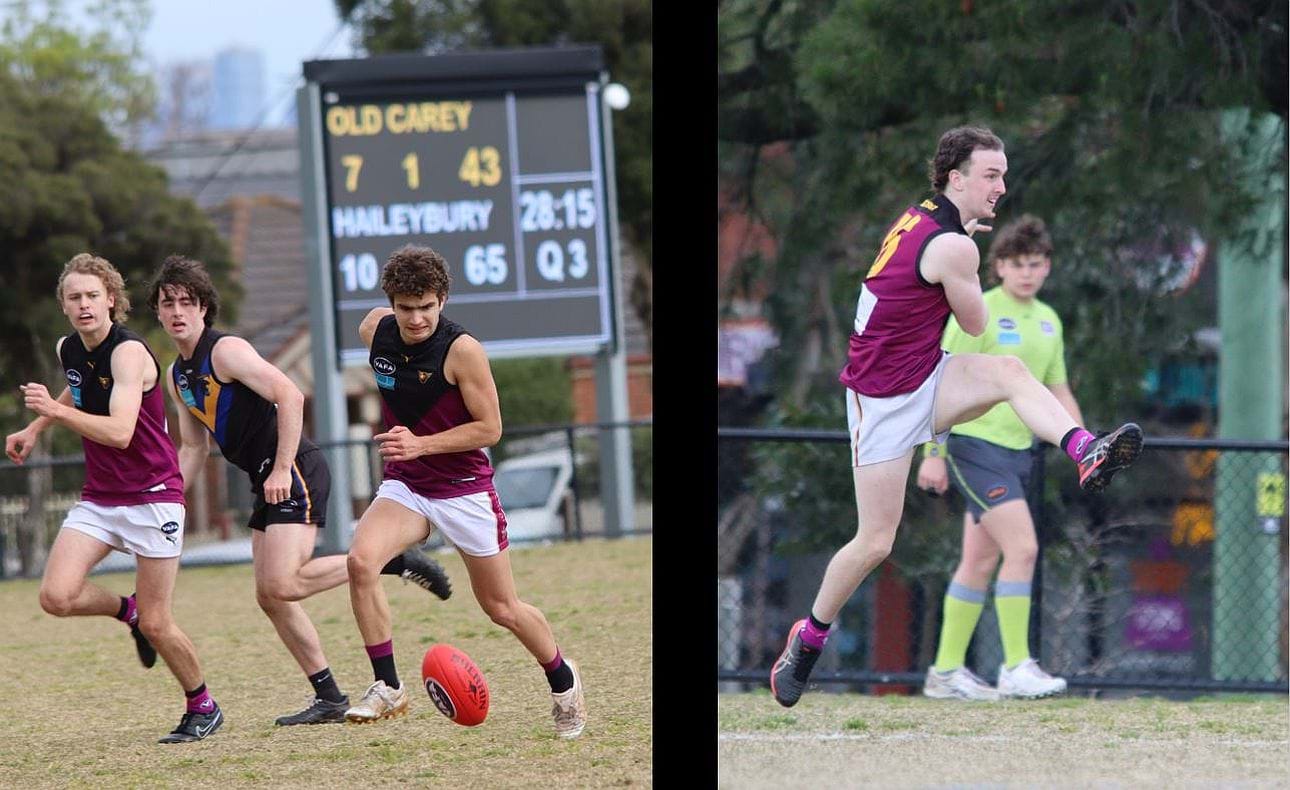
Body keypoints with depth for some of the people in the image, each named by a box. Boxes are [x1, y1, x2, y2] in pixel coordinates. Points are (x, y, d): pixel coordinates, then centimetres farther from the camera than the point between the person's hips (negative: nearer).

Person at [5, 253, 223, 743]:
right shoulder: (67, 350, 5)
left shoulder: (129, 352, -19)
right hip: (97, 498, 6)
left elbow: (119, 432, -30)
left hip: (151, 496, -6)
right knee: (56, 597, -14)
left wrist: (56, 410, -35)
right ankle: (127, 610, 17)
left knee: (156, 624, -4)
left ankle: (203, 707, 19)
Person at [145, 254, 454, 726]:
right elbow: (193, 448, 25)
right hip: (267, 482, 9)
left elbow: (290, 396, -21)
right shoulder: (177, 376, 16)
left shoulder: (226, 351, -12)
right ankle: (329, 699, 11)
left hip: (295, 473, -9)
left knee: (281, 584, -22)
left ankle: (395, 560, -9)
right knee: (270, 597, 6)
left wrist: (282, 470, -23)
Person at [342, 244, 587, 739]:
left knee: (502, 608, 8)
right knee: (361, 560, -25)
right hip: (403, 486, 4)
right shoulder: (373, 331, -6)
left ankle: (563, 681, 36)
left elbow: (489, 429, -17)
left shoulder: (462, 351, -22)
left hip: (464, 489, -4)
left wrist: (421, 444, -27)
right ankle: (387, 689, -16)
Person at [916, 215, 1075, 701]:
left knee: (980, 562, 10)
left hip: (1016, 450, 8)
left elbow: (1058, 392, 21)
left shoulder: (1048, 321, 13)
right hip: (976, 443, -8)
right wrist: (933, 452, -15)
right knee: (1022, 548, -17)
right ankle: (1016, 668, -14)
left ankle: (946, 671, 16)